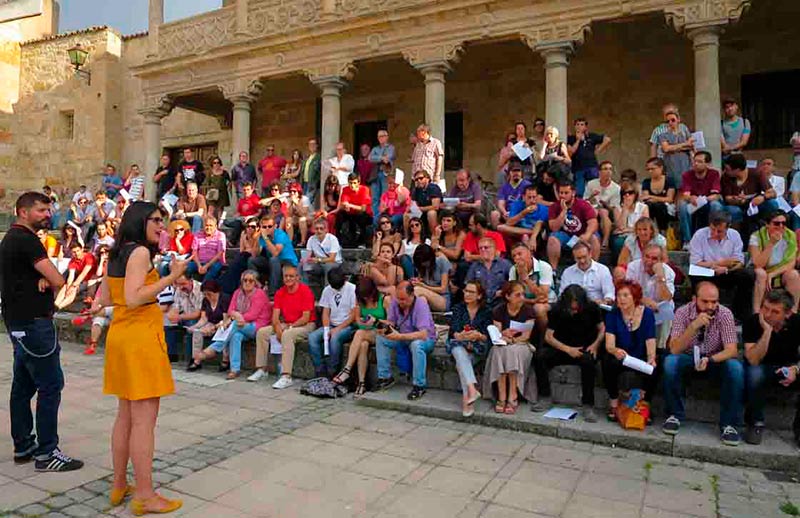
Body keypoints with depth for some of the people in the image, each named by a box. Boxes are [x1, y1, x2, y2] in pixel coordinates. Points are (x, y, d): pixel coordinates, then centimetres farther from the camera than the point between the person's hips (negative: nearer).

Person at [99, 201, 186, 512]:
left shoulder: (117, 253, 13)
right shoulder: (140, 252, -12)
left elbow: (104, 298, 16)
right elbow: (134, 299, -22)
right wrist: (171, 277, -19)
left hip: (120, 333, 10)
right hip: (141, 336, -10)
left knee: (126, 415, 17)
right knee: (144, 419, -4)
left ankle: (119, 486, 27)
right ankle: (144, 496, 4)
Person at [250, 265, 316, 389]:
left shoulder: (305, 291, -14)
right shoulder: (280, 293, 4)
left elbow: (306, 318, -17)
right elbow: (275, 315, -1)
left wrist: (289, 327, -20)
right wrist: (278, 328, -19)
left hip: (306, 325, -7)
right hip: (286, 324, 7)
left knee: (287, 335, -35)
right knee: (262, 332, -6)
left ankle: (286, 377, -36)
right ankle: (262, 369, 3)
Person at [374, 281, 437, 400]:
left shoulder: (421, 305, -27)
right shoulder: (395, 301, -11)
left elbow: (423, 334, -35)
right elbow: (391, 322, -1)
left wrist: (400, 336, -43)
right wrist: (385, 325, -26)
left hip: (425, 339, -6)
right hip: (403, 337, 6)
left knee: (416, 344, -38)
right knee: (380, 338, -13)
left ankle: (419, 386, -22)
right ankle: (385, 377, -2)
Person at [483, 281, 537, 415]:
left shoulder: (528, 310, -2)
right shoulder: (498, 310, 1)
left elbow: (526, 336, -8)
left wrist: (511, 340, -23)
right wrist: (504, 335, -26)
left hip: (521, 346, -1)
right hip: (502, 346, 1)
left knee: (513, 350, -34)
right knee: (499, 351, -32)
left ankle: (513, 397, -29)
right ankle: (501, 397, -31)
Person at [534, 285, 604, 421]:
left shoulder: (591, 308, -8)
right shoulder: (557, 310, -8)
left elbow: (602, 329, 3)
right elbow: (548, 336, -7)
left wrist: (595, 344, -17)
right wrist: (568, 349, -20)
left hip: (584, 348, -1)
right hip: (562, 347, 1)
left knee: (588, 360, -37)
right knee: (540, 355, -25)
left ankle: (588, 406, -27)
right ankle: (544, 398, -17)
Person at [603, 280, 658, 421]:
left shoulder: (647, 313, -6)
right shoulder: (612, 314, -8)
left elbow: (650, 343, -10)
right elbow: (609, 344, -17)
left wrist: (651, 359, -31)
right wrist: (615, 350, -41)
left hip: (641, 359, 1)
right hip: (620, 358, 0)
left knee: (652, 369, -29)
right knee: (608, 363, -31)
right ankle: (613, 402, -10)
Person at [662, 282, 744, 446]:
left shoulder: (725, 314, -16)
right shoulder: (682, 312, -17)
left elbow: (731, 350, -21)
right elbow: (674, 349, -25)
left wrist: (709, 360, -41)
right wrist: (693, 326, -38)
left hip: (716, 359, 1)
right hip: (689, 358, 0)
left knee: (736, 368, -30)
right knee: (670, 361, -31)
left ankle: (729, 423, -15)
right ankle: (675, 415, -13)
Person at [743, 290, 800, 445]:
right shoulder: (752, 322, -21)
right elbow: (753, 360, -30)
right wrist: (767, 330, -37)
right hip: (763, 367, -3)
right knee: (754, 374, -37)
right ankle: (755, 423, -15)